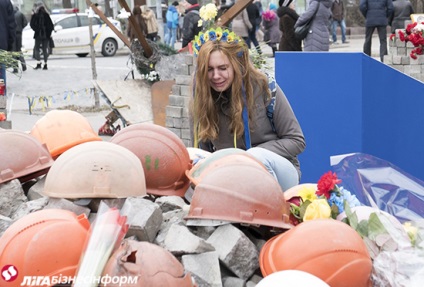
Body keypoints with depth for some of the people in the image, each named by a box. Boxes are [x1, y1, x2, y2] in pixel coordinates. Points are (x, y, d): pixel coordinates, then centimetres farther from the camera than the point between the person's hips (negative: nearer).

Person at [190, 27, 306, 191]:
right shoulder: (200, 101, -2)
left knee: (257, 157, -37)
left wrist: (252, 155, -19)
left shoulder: (264, 87, -10)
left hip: (278, 172, -2)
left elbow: (296, 141, -7)